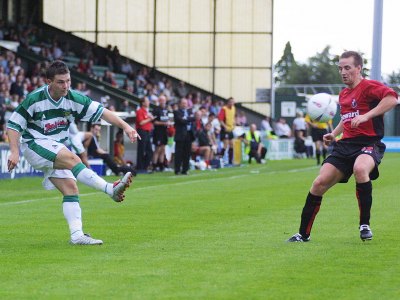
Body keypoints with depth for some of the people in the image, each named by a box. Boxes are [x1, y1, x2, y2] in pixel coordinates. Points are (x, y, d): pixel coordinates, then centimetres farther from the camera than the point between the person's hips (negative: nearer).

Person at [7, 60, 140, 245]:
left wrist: (125, 126, -20)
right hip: (34, 145, -6)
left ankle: (77, 235, -8)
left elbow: (101, 111, -8)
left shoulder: (74, 99, -5)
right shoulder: (34, 99, -15)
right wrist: (14, 152, -19)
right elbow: (14, 124, -9)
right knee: (72, 159, -29)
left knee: (70, 188, -7)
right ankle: (111, 189, -38)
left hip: (56, 150, 6)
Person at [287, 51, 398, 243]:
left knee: (360, 169, -40)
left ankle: (365, 225, -23)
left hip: (369, 144, -7)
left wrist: (367, 115, -29)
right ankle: (303, 234, 7)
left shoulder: (368, 87, -7)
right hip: (346, 145, 7)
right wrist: (334, 134, 18)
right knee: (320, 183, -6)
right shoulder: (343, 95, 18)